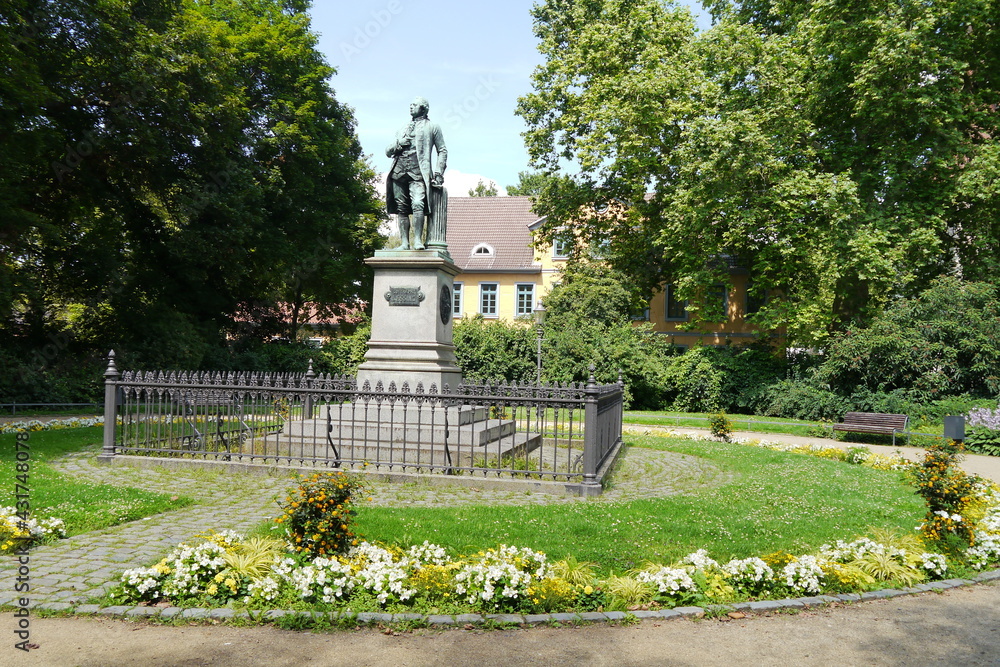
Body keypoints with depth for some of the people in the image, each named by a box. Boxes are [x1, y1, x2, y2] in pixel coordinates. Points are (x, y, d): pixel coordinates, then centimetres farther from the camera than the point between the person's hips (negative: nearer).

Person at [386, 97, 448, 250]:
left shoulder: (432, 127, 16)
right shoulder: (403, 129, 28)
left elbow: (442, 151, 10)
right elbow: (388, 152, 26)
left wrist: (438, 173, -3)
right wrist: (397, 144, 3)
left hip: (418, 172, -5)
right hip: (399, 171, 5)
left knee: (418, 204, -22)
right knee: (401, 208, -2)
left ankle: (418, 240, -23)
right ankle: (404, 242, -2)